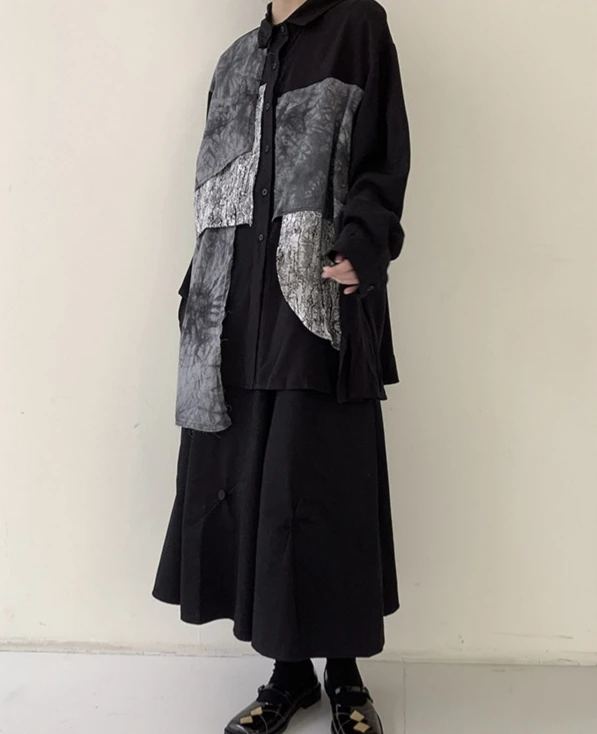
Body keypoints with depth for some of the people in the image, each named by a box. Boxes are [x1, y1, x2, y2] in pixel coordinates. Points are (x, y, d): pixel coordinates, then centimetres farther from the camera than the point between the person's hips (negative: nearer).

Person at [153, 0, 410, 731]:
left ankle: (345, 673, 14)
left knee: (323, 485, -4)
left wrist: (360, 248, -19)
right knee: (248, 483, 2)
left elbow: (384, 159, -2)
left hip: (321, 300, -5)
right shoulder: (237, 60, 23)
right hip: (240, 302, 5)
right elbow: (217, 189, 19)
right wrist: (202, 295, 12)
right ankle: (290, 671, 17)